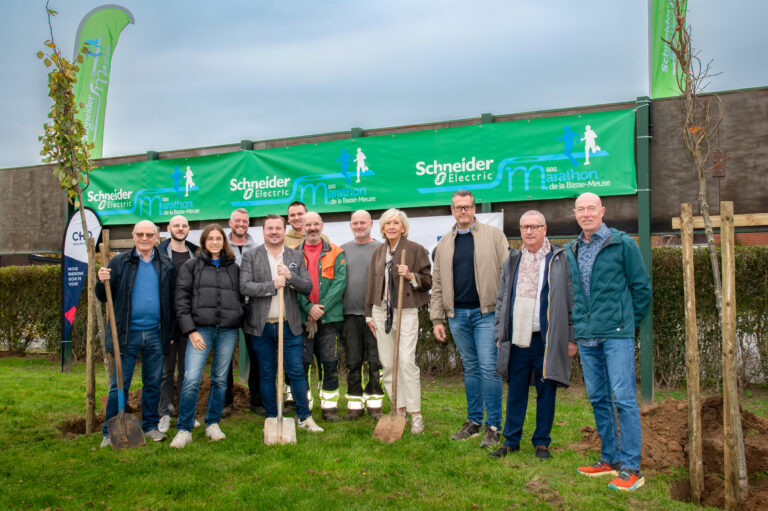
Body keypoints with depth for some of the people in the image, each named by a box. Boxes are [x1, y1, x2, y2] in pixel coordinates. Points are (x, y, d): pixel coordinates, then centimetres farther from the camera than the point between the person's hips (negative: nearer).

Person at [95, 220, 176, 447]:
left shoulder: (166, 265, 8)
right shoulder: (119, 262, 2)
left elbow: (172, 301, 12)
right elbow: (104, 297, 3)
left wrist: (170, 332, 9)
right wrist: (102, 282, -19)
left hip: (156, 334, 2)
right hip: (127, 333, -2)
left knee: (153, 383, 10)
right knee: (119, 384, 2)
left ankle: (150, 425, 24)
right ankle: (111, 432, 12)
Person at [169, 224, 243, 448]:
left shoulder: (233, 267, 14)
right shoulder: (191, 266, 7)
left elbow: (240, 297, 20)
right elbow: (182, 300, 1)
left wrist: (238, 323, 9)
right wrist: (191, 330, -7)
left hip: (228, 330, 3)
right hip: (201, 328, -3)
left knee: (220, 379, 8)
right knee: (191, 379, -11)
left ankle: (213, 424, 21)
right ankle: (184, 430, -2)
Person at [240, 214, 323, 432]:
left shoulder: (296, 256, 9)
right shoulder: (251, 256, 3)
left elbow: (308, 287, 3)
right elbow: (244, 287, -8)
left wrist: (290, 277, -14)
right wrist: (272, 285, -18)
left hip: (289, 325, 1)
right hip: (261, 326, -1)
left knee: (296, 371, 1)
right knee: (266, 374, 8)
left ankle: (305, 417, 12)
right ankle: (272, 418, 19)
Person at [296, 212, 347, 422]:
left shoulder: (336, 253, 5)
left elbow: (340, 283, -4)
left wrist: (322, 307, -13)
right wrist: (308, 308, -13)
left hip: (329, 316, 0)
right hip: (301, 317, 1)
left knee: (330, 363, 3)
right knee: (302, 362, 4)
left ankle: (330, 406, 13)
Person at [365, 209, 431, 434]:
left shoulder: (416, 250, -1)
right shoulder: (378, 252, 13)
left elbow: (428, 280, 1)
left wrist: (411, 276, -18)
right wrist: (369, 314, 14)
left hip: (406, 311, -5)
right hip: (381, 311, 5)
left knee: (406, 361, -11)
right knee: (387, 363, 6)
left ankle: (416, 415, -2)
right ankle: (398, 409, 18)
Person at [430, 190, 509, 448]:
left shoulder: (493, 235, 2)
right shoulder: (444, 244, 12)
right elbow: (437, 284, 13)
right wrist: (437, 319, 8)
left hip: (486, 312, -4)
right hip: (457, 314, 4)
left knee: (488, 367, -6)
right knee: (470, 368, 12)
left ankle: (493, 426, 4)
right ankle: (473, 421, 22)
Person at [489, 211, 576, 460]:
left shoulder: (560, 259, 1)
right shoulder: (512, 261, 12)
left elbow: (571, 301, 1)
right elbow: (502, 300, 15)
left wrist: (571, 337, -3)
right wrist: (500, 333, 9)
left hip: (547, 339, -3)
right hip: (517, 339, 3)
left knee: (546, 392, 6)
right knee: (515, 391, 8)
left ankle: (541, 442, 20)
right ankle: (511, 440, 20)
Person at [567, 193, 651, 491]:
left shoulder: (623, 243, -3)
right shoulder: (570, 251, 12)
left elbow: (641, 286, 1)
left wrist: (629, 320, 4)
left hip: (617, 334, -5)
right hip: (586, 337, 5)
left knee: (624, 399, -5)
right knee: (598, 399, 11)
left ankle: (630, 468, 2)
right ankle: (610, 459, 23)